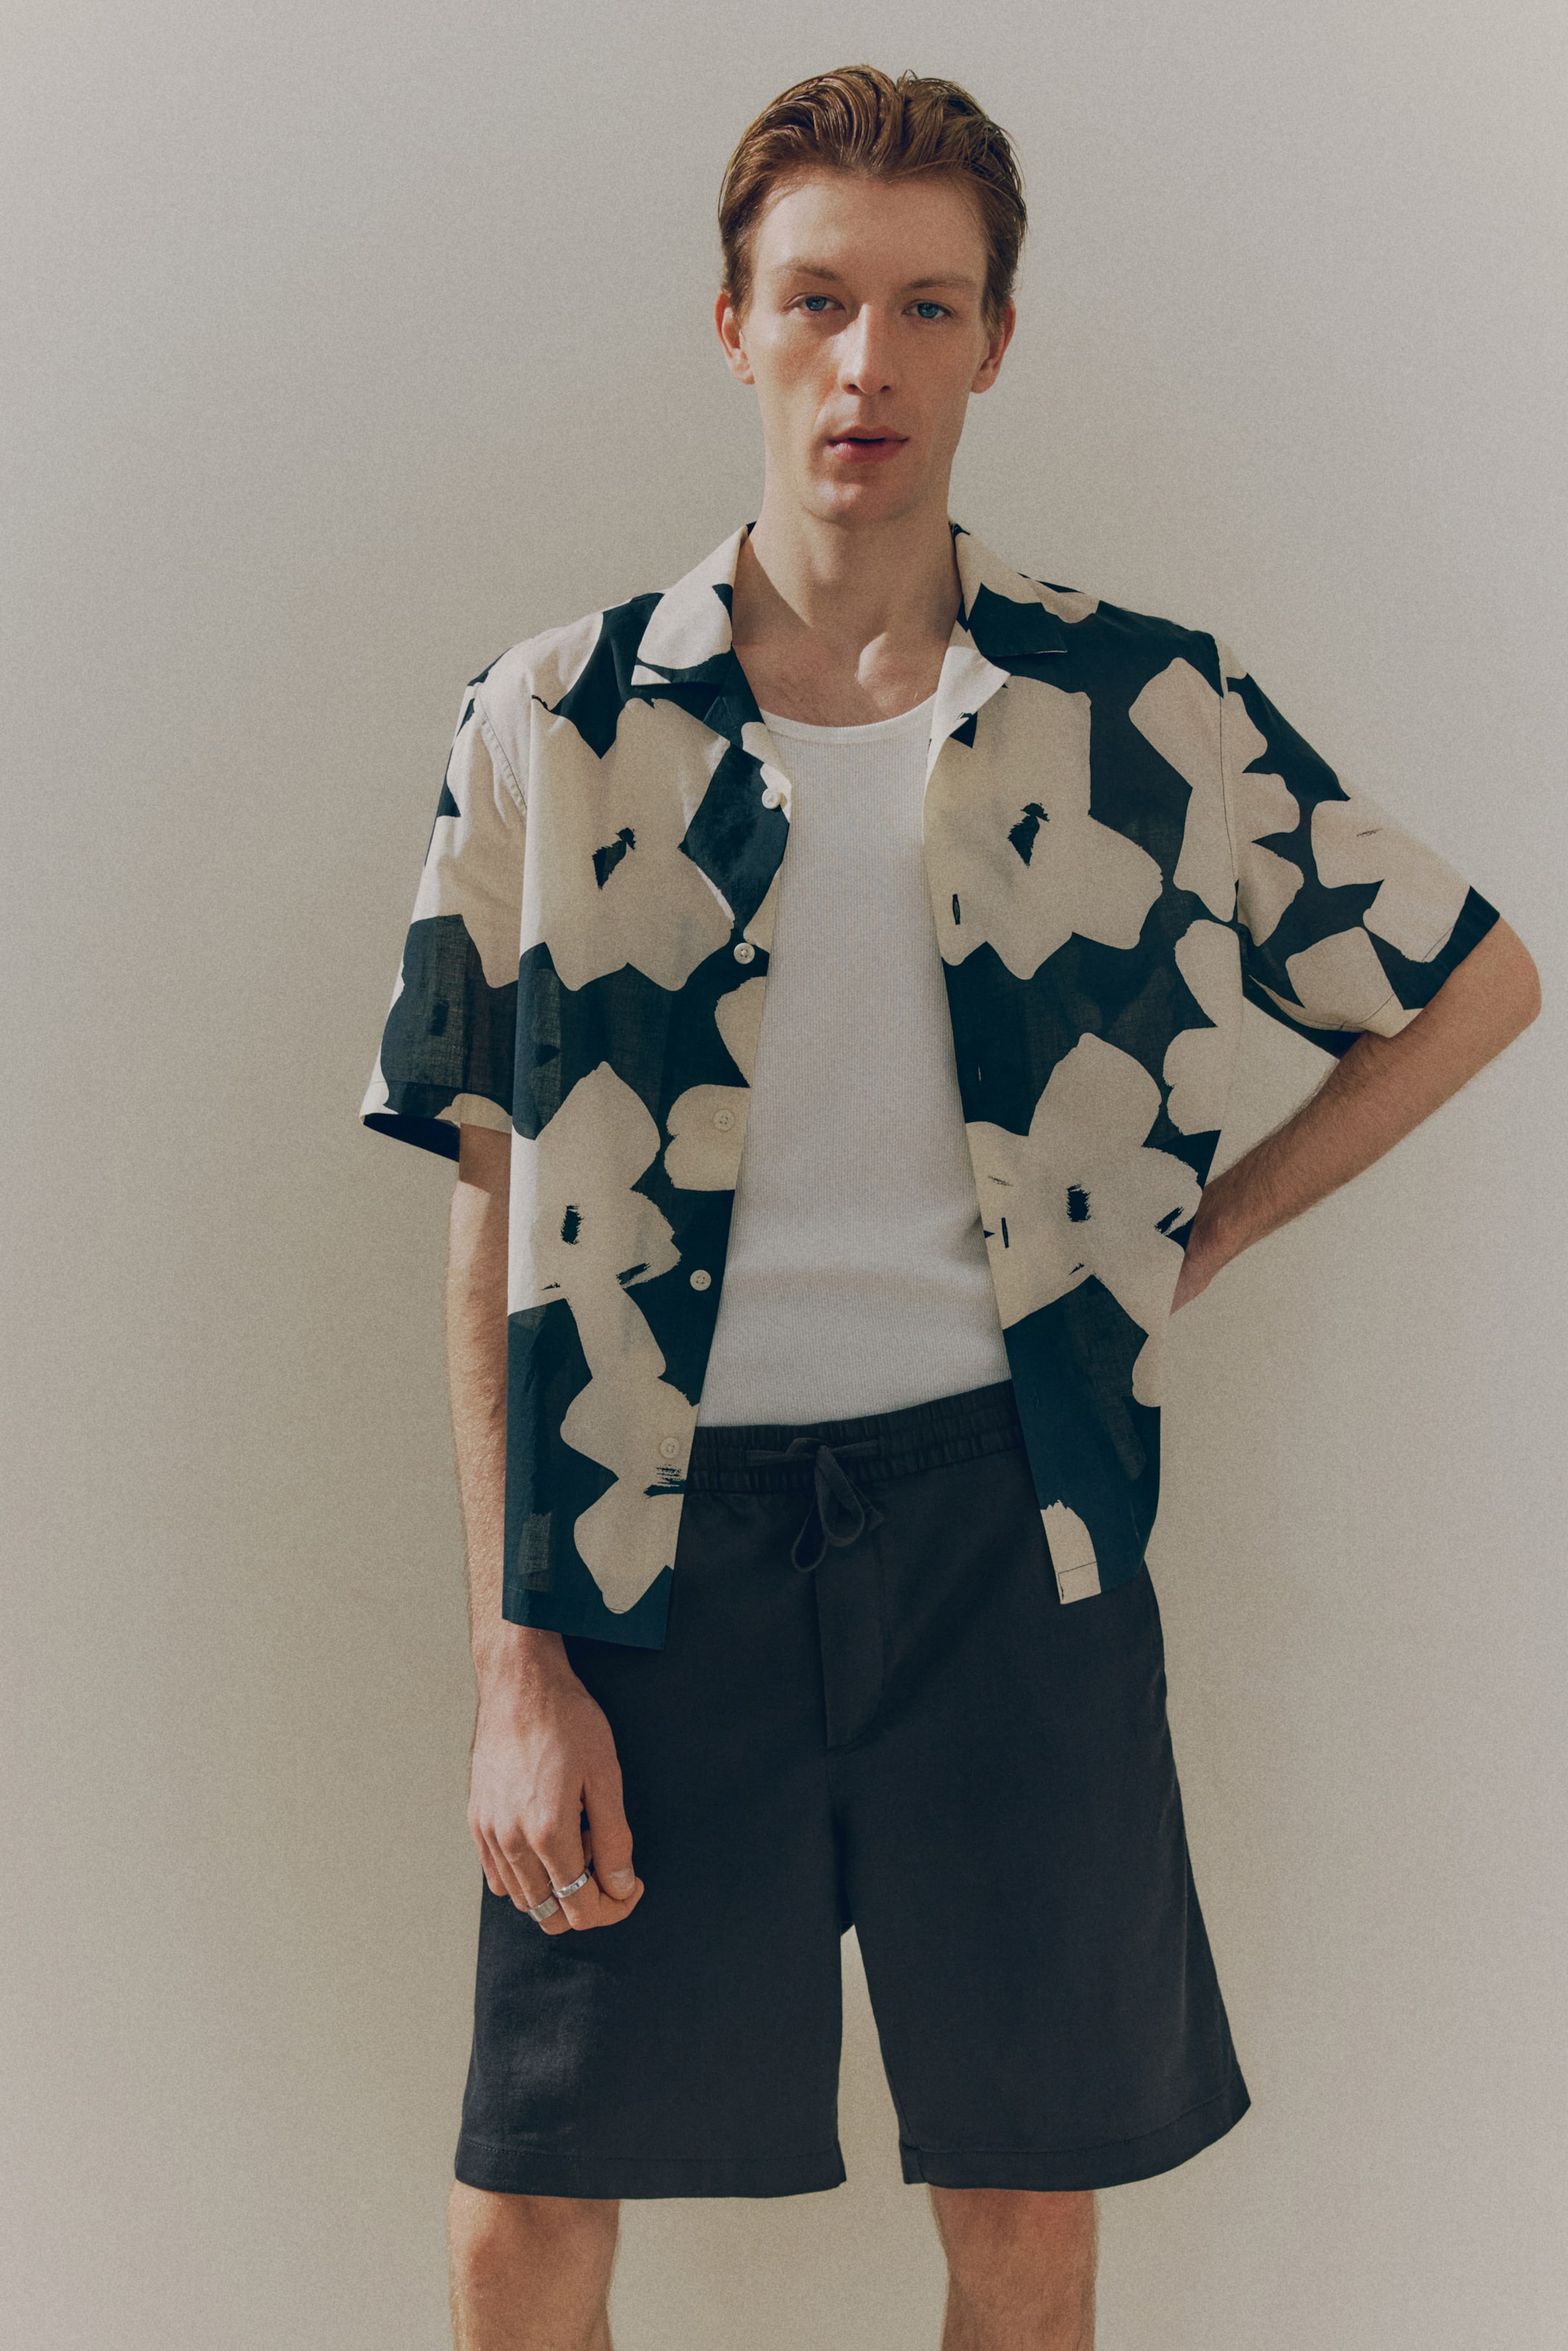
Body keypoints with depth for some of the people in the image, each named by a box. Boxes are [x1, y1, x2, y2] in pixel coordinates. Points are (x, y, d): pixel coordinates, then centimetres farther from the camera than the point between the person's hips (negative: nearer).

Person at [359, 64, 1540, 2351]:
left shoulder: (1152, 717, 0)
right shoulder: (550, 727, 0)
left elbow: (1479, 985, 14)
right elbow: (492, 1214, 1)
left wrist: (1194, 1234, 5)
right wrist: (515, 1663, -4)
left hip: (1004, 1515, 0)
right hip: (653, 1540, 0)